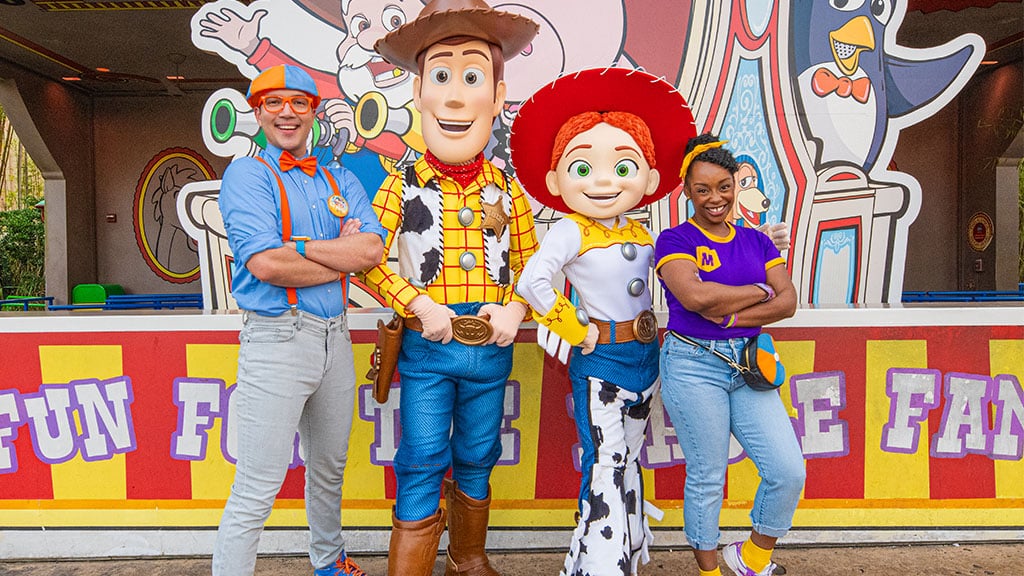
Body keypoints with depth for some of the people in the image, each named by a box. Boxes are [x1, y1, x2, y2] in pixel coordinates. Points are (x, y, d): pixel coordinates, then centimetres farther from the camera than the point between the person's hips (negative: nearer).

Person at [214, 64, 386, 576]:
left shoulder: (339, 181, 12)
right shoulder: (247, 174, -4)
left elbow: (373, 249, -5)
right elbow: (265, 264, -18)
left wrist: (297, 248, -14)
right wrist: (342, 259, -7)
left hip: (335, 337, 6)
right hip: (277, 338, -6)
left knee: (329, 469, 22)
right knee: (257, 489, -2)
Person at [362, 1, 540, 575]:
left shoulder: (507, 189, 2)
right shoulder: (404, 186, -4)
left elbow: (530, 264, 8)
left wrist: (515, 310, -10)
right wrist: (418, 305, -16)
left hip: (490, 348, 3)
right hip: (427, 345, -3)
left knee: (477, 461, 18)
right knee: (422, 467, 3)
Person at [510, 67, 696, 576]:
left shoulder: (640, 233, 5)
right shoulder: (571, 231, -16)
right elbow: (532, 281, -30)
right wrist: (577, 333, -21)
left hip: (644, 355, 7)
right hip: (599, 361, -7)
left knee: (628, 460, 18)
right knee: (605, 465, -4)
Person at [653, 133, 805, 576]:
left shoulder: (756, 241, 12)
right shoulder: (675, 240, -3)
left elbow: (788, 302, 0)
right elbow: (696, 296, -21)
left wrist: (731, 315, -15)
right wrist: (760, 291, -7)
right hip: (694, 366, -5)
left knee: (789, 472, 0)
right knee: (706, 478, 6)